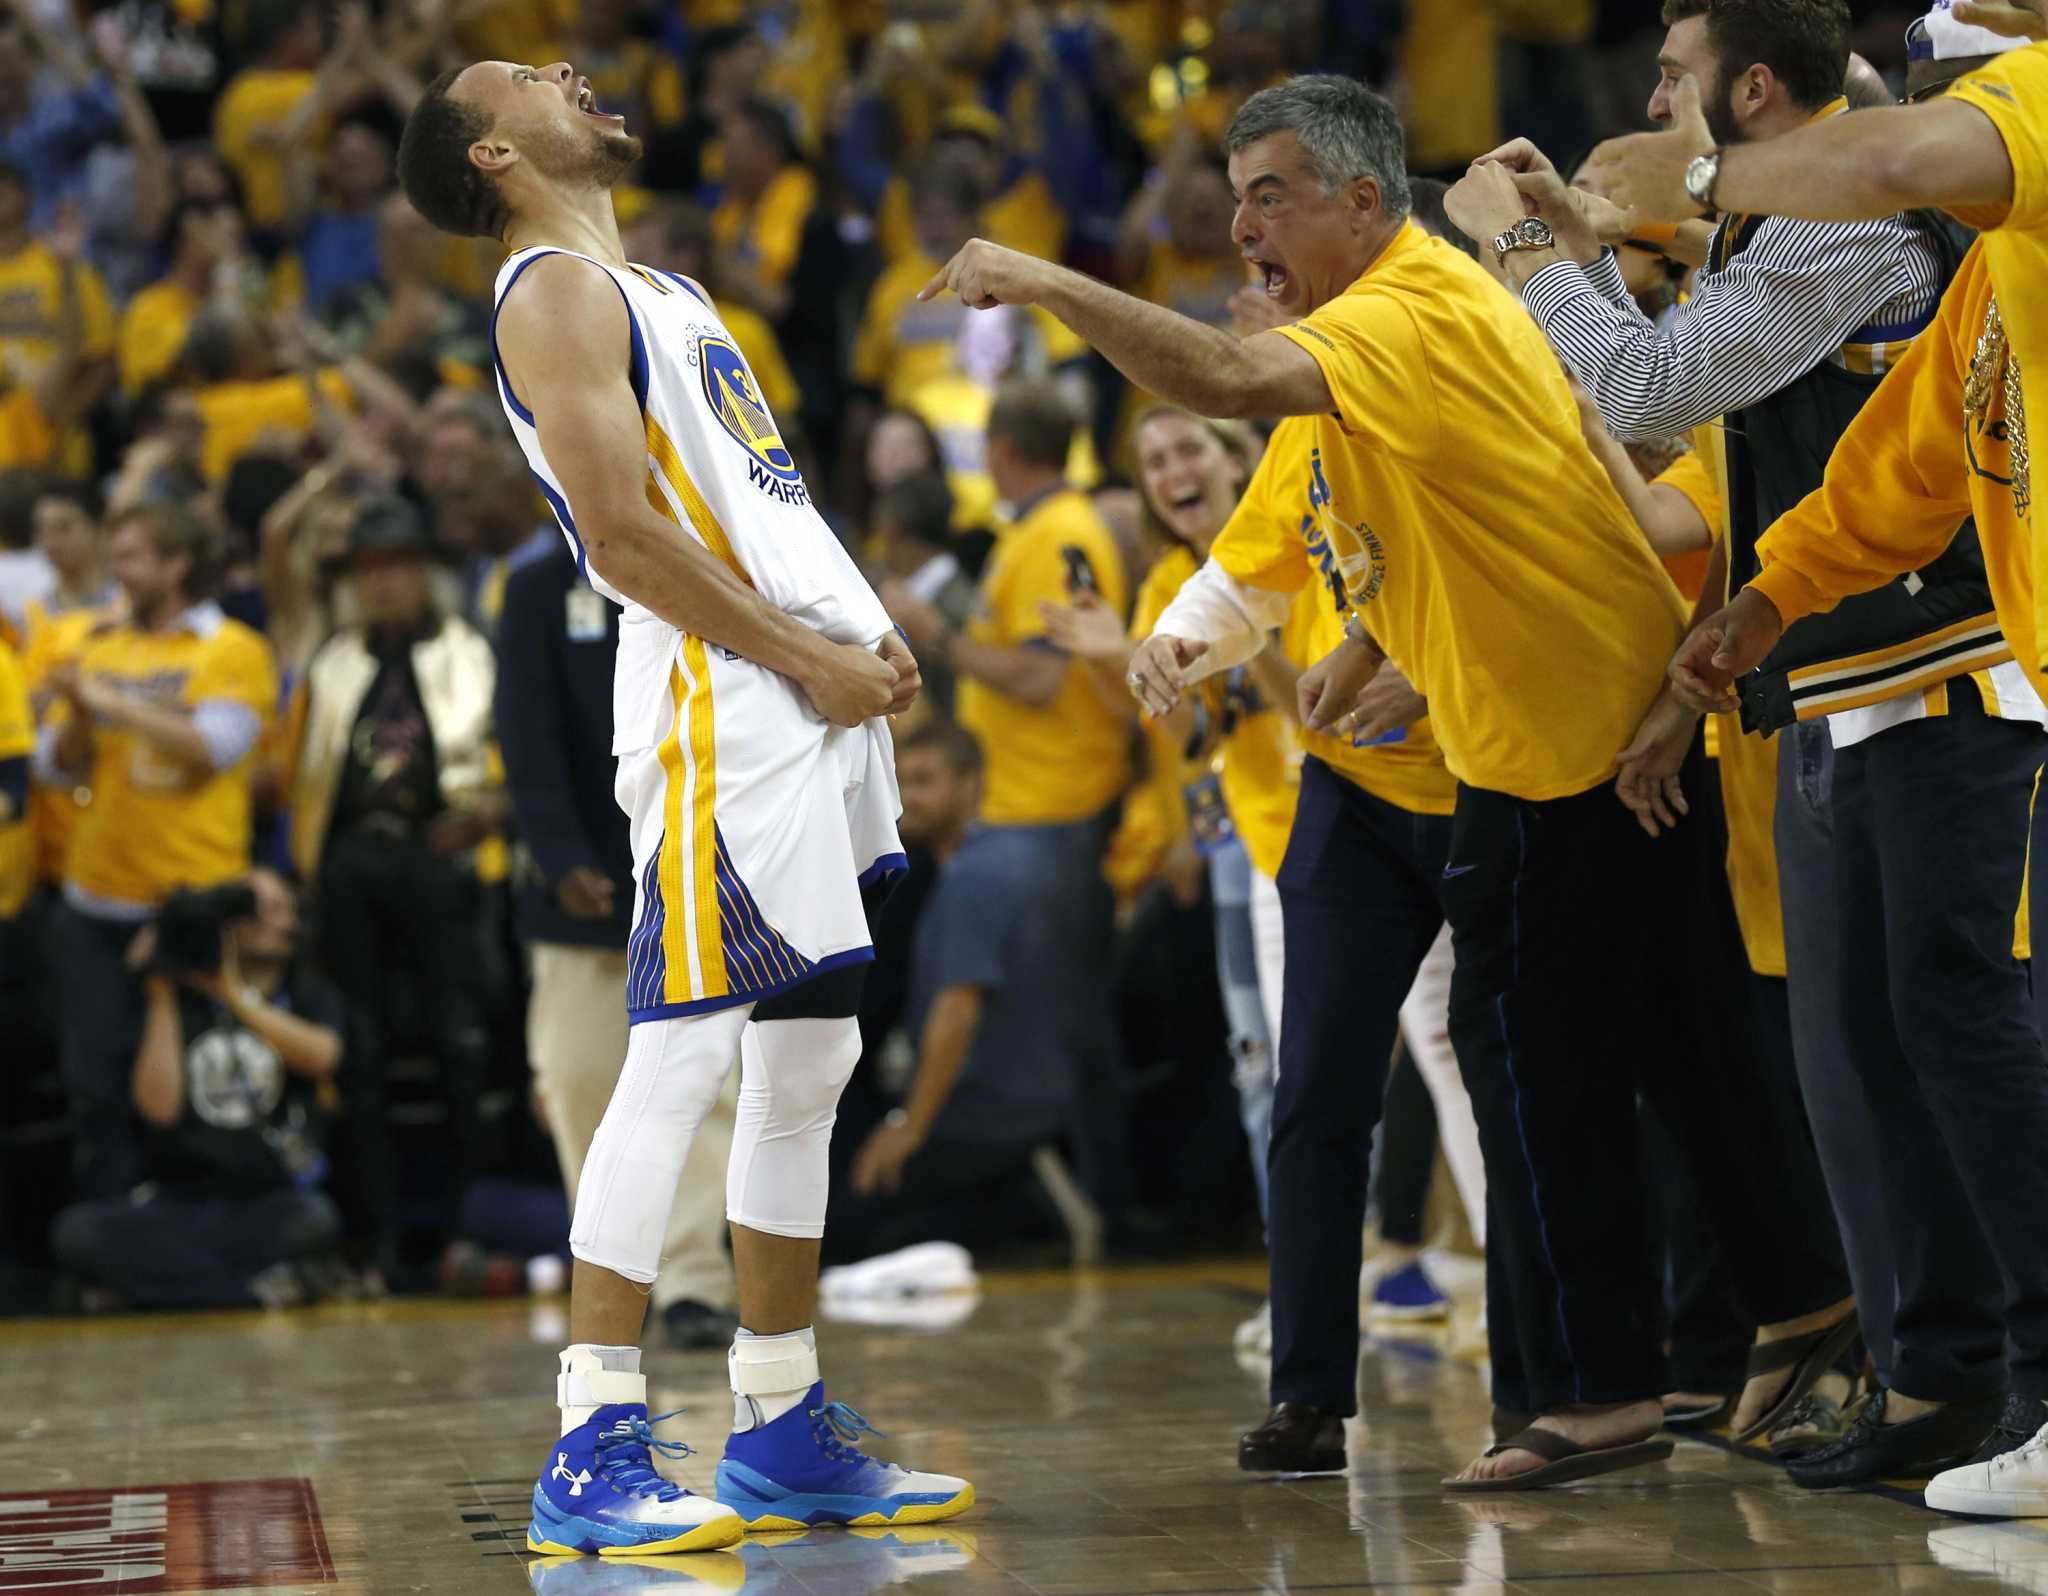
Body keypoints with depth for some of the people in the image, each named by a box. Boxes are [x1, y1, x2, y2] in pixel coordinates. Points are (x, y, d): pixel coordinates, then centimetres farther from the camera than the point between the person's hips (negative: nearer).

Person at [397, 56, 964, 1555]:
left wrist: (867, 636, 9)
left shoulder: (660, 291, 24)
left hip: (812, 701, 10)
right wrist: (811, 657, -14)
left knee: (807, 1065, 11)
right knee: (681, 1060, -12)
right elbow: (625, 535, -16)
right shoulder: (558, 291, -6)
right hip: (716, 705, -10)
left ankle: (786, 1429, 17)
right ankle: (595, 1454, -11)